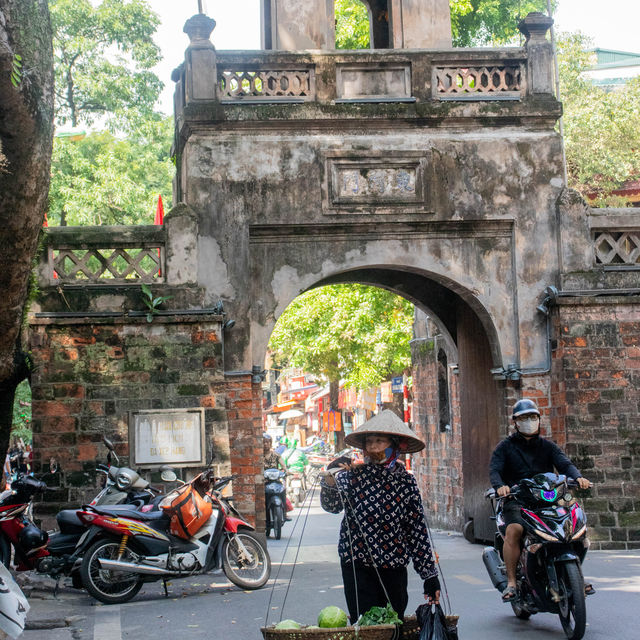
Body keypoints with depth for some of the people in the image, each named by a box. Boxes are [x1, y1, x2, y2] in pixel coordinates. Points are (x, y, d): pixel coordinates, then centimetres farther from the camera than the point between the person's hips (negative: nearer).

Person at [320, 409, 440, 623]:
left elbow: (418, 528, 6)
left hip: (395, 568, 2)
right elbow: (331, 506, -14)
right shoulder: (355, 475, -1)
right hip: (358, 567, -2)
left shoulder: (406, 481, 4)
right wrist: (331, 478, -34)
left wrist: (430, 575, 5)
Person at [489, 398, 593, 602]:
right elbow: (494, 470, -6)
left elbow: (564, 464, 1)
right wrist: (500, 486, -30)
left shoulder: (548, 446, 18)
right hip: (516, 500, -3)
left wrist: (577, 477, -22)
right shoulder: (505, 447, 9)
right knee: (513, 530, -32)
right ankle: (511, 583, -26)